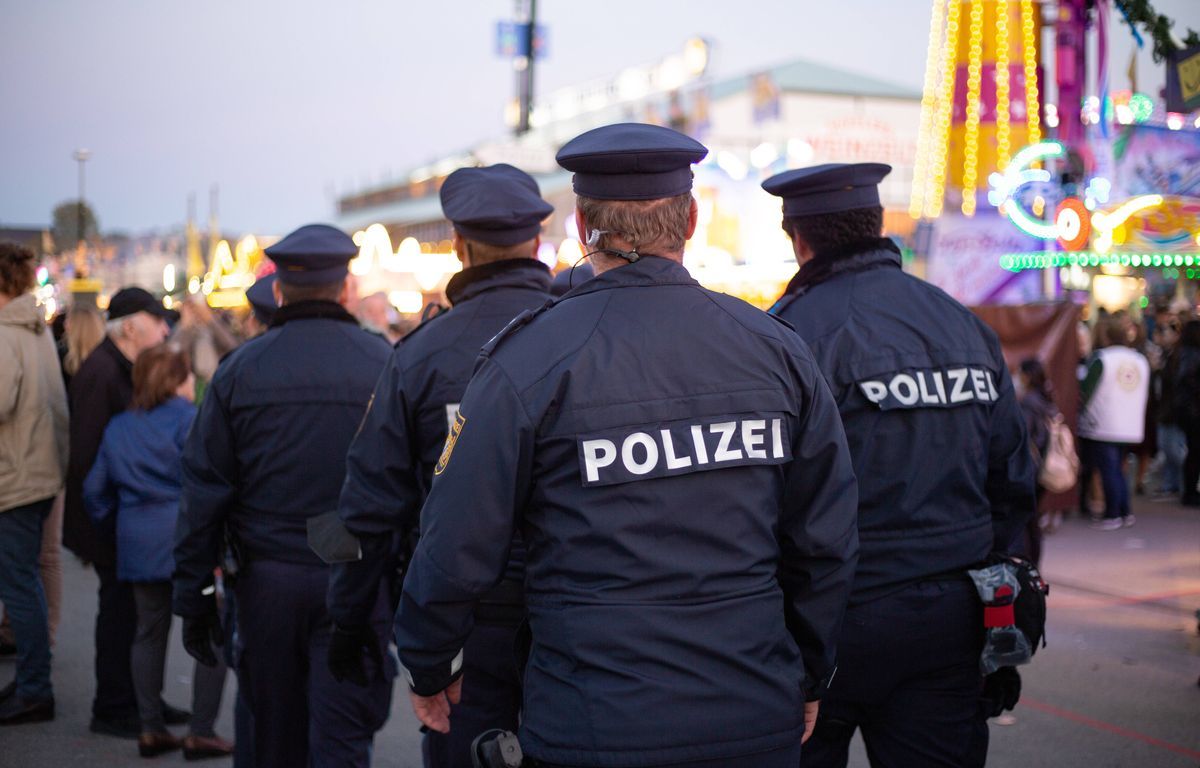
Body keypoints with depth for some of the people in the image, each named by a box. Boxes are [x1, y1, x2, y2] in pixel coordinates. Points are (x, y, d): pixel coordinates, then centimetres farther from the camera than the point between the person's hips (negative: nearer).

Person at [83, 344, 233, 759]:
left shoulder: (117, 428, 13)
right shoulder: (187, 417, -7)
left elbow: (95, 488, 16)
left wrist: (114, 526, 27)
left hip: (137, 543, 7)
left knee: (150, 633, 17)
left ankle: (151, 729, 19)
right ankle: (200, 733, 0)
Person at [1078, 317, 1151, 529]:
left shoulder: (1101, 358, -12)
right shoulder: (1140, 360, 8)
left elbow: (1086, 391, -11)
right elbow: (1145, 394, 15)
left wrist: (1080, 415, 2)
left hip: (1102, 427, -6)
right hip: (1131, 429, 6)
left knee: (1108, 470, -1)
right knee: (1118, 469, 16)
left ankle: (1112, 515, 0)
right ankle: (1126, 512, 14)